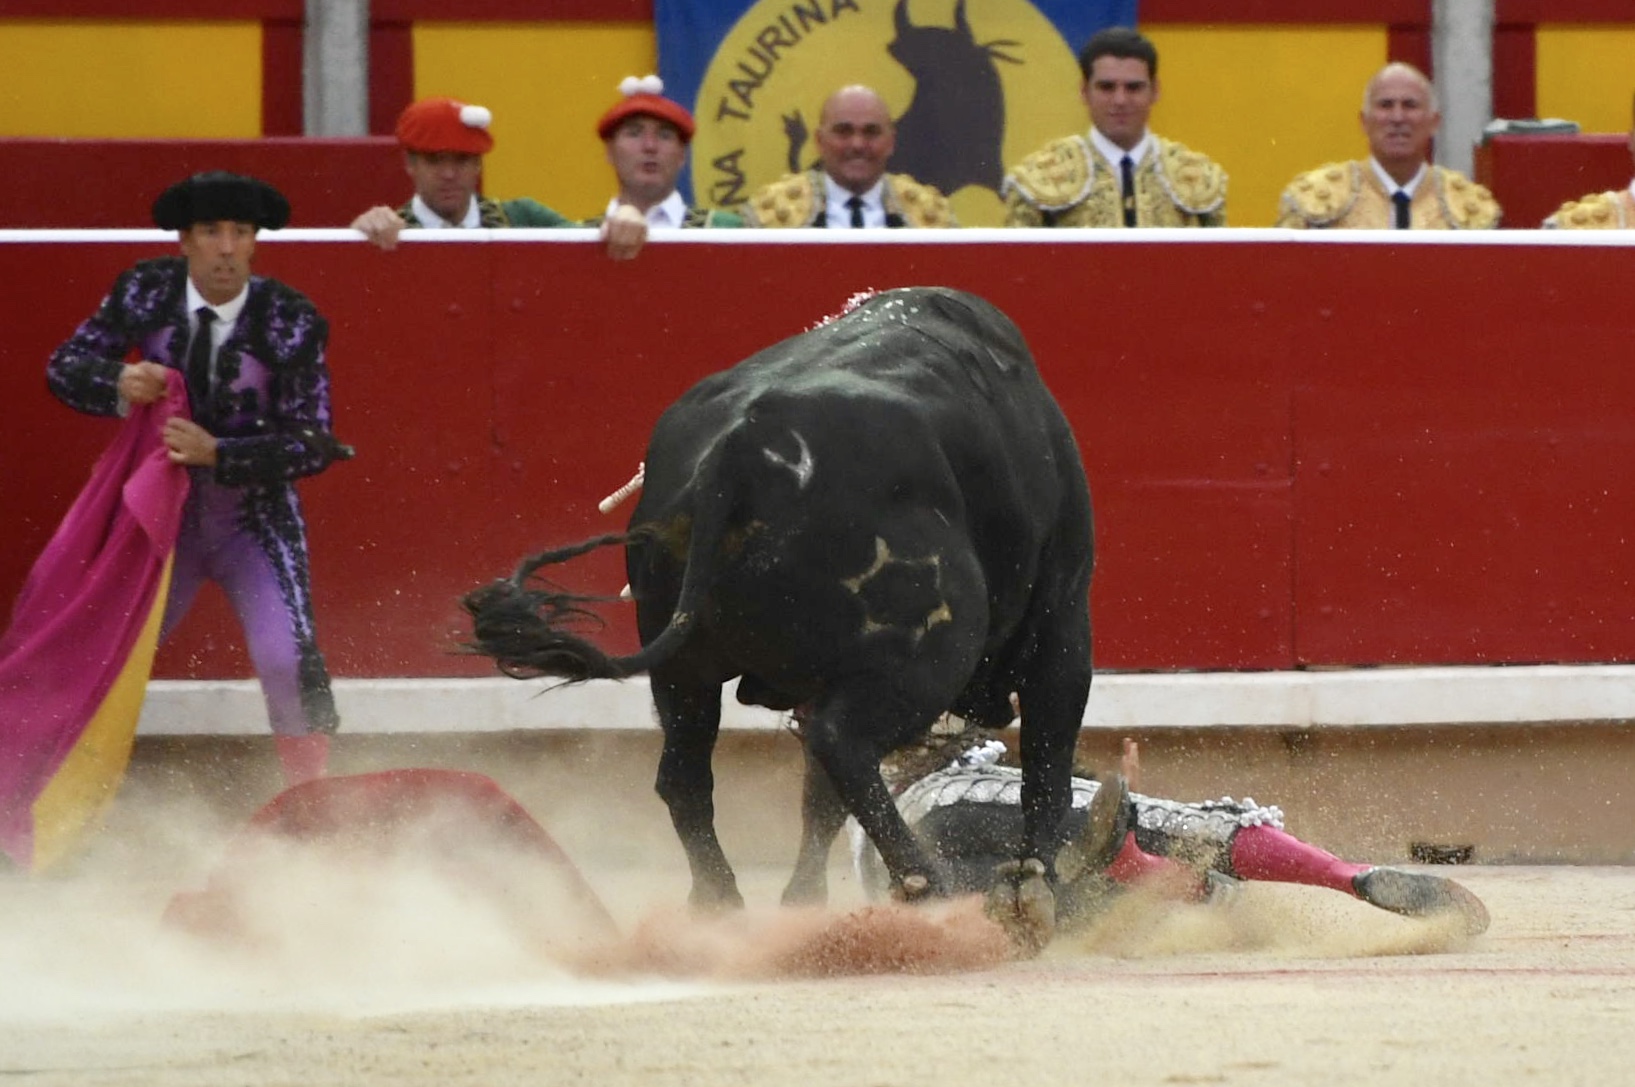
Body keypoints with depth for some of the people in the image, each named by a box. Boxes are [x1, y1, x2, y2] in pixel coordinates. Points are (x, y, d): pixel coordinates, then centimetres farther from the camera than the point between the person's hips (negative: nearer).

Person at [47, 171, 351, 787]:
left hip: (258, 522, -2)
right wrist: (120, 384, -26)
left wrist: (217, 453, -30)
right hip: (163, 514, 2)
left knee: (286, 657, -19)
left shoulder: (291, 322, -16)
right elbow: (65, 366, -3)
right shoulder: (145, 293, -10)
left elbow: (311, 443, -16)